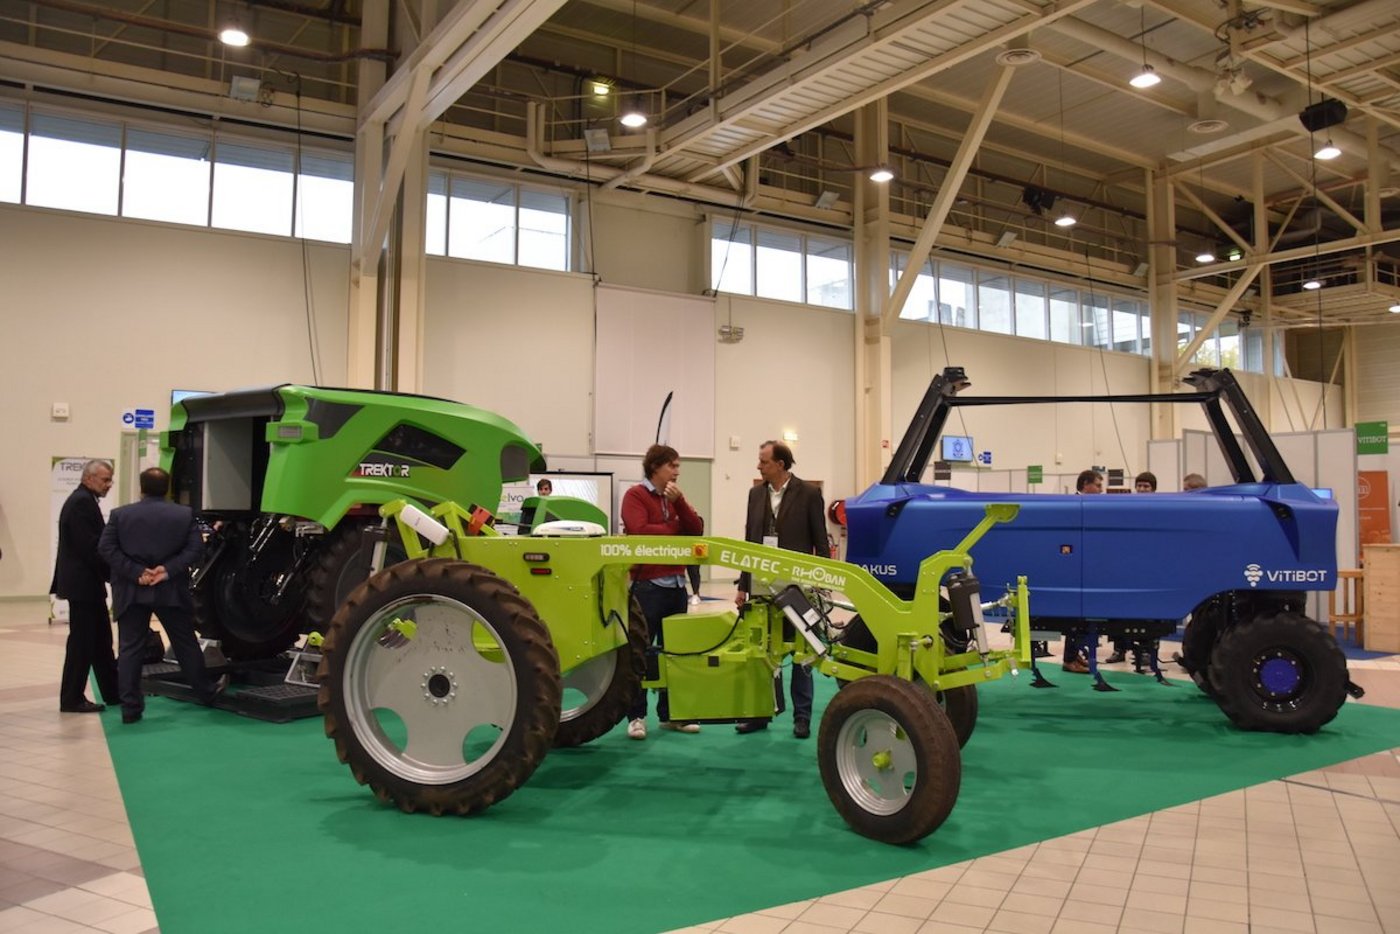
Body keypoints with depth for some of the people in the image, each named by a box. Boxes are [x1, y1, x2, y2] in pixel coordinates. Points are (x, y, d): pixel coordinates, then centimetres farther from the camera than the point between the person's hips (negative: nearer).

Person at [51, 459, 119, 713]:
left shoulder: (82, 500, 17)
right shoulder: (83, 502, -16)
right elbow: (90, 547, -22)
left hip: (84, 582, 10)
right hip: (83, 583, -10)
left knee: (101, 640, 14)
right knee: (82, 642, -3)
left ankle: (112, 692, 21)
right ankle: (72, 699, 5)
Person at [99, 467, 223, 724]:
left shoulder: (120, 514, 1)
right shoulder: (184, 514, 0)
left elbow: (106, 548, -6)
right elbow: (195, 547, -7)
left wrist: (136, 573, -10)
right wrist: (169, 569, -10)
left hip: (131, 592, 0)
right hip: (171, 591, 0)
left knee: (130, 649, 5)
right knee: (186, 644, 13)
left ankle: (131, 708, 5)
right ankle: (206, 691, 26)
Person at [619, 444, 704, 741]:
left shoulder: (675, 497, 16)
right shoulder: (635, 495, -5)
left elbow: (696, 529, 5)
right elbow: (640, 531, -20)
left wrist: (678, 502, -9)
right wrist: (676, 530, -4)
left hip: (676, 583, 7)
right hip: (647, 584, -7)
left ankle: (670, 713, 20)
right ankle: (637, 716, 6)